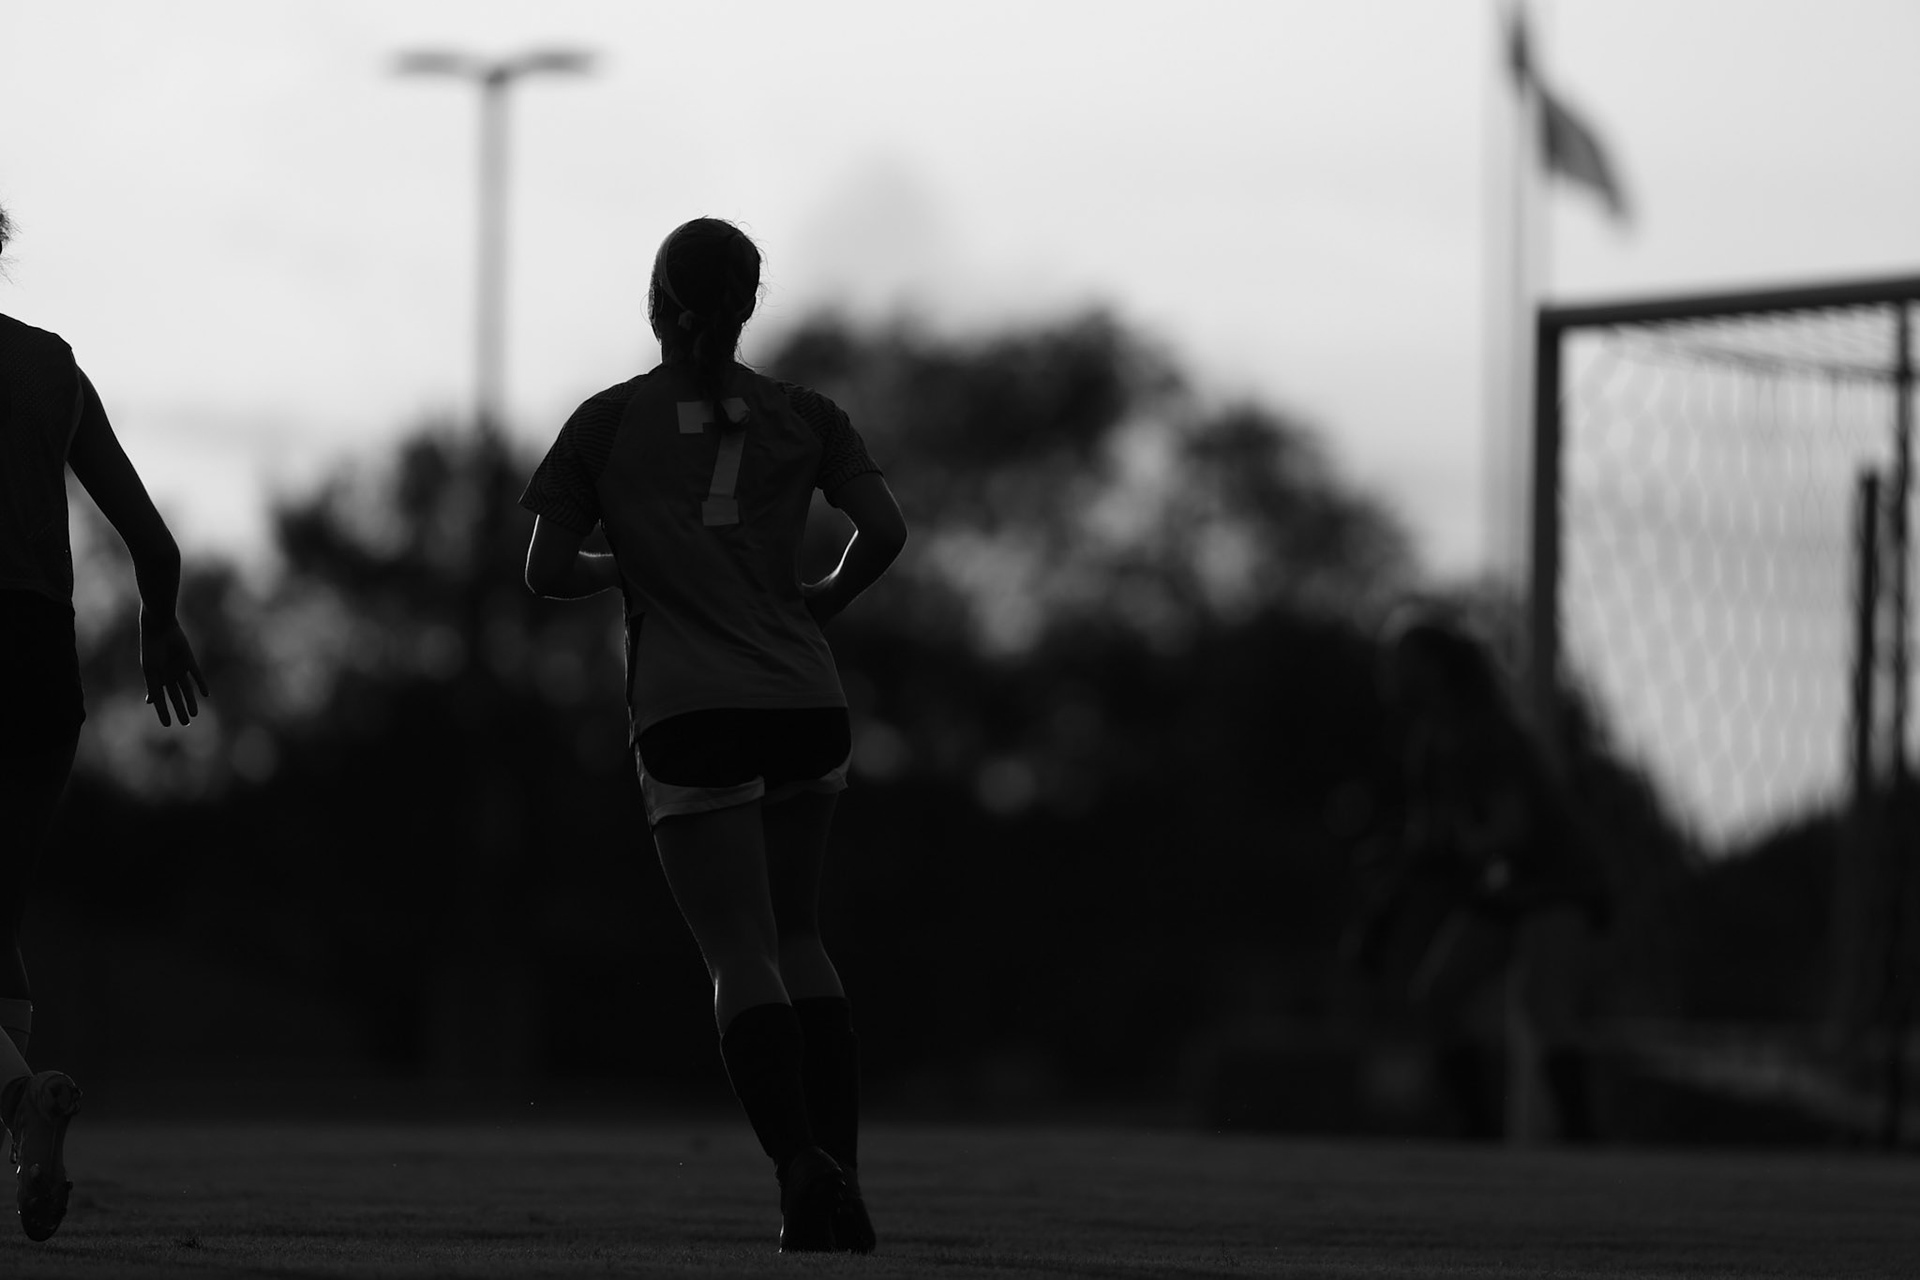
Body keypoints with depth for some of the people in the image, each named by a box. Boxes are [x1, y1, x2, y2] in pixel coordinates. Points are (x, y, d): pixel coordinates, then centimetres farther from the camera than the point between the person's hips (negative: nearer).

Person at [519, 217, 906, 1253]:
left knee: (741, 956, -5)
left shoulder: (607, 422, 4)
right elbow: (883, 529, -4)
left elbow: (547, 573, 4)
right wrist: (822, 602, 14)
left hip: (689, 715, -3)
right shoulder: (802, 417, 8)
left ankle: (798, 1162, -26)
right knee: (795, 936, 19)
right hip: (806, 702, 3)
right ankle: (839, 1173, 8)